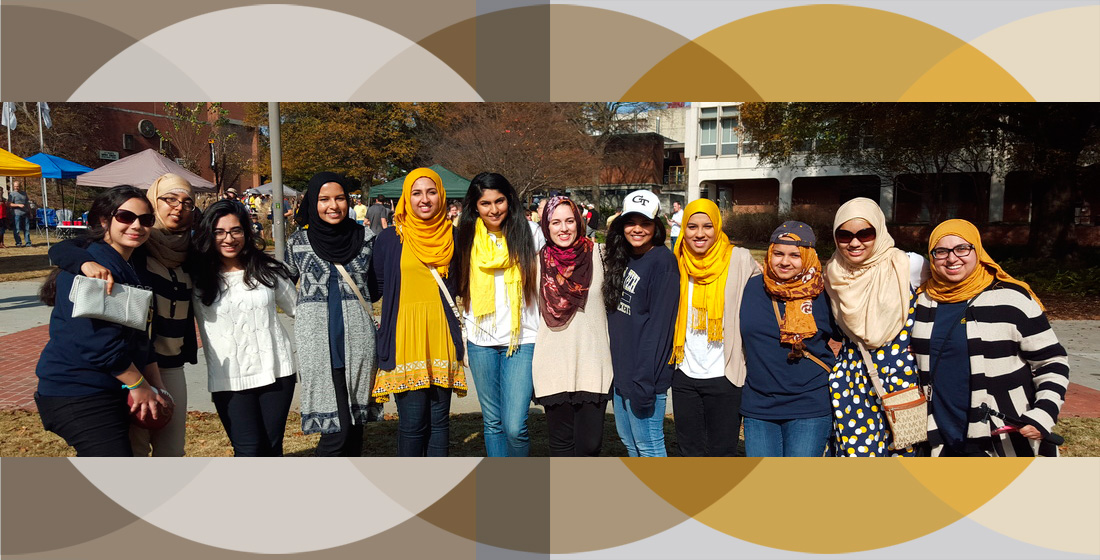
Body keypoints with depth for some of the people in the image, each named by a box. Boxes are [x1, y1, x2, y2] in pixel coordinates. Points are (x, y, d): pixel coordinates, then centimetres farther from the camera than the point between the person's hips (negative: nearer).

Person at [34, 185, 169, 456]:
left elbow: (140, 339, 14)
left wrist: (156, 390, 6)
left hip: (112, 393, 10)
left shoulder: (132, 271, 13)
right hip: (77, 395, -10)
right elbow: (98, 343, -24)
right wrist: (139, 385, -14)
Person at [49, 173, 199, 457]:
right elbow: (60, 249, -18)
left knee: (172, 450, 14)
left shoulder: (186, 252, 7)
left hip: (171, 367, 6)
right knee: (134, 450, 3)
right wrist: (87, 262, -36)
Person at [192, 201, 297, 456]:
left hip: (276, 371, 2)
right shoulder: (198, 279, -4)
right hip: (229, 379, -2)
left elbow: (297, 308, 12)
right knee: (249, 451, -6)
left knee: (272, 448, 10)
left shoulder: (267, 270, 3)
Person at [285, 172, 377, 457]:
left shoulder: (365, 237, 5)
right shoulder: (298, 241, 1)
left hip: (357, 340, 2)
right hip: (318, 344, -2)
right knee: (336, 427, -8)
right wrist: (303, 313, 7)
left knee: (355, 424, 9)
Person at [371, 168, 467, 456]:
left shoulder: (452, 236, 7)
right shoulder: (390, 238, 1)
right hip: (404, 337, -2)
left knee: (439, 419, 7)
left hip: (442, 336, 2)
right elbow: (377, 286, 9)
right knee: (412, 420, -4)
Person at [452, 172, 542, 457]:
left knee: (514, 426, -7)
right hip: (480, 340, 3)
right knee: (492, 422, 11)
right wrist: (460, 336, 11)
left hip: (522, 338, -3)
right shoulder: (468, 237, 7)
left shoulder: (528, 231, -1)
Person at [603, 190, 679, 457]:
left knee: (648, 444, 2)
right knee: (629, 440, 20)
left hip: (644, 376, -8)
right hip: (620, 370, 9)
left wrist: (644, 381, -22)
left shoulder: (663, 261, -15)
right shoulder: (622, 259, 10)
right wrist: (615, 369, 12)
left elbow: (659, 326, -20)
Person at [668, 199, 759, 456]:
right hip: (685, 375, 4)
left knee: (722, 453, 6)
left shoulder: (739, 259, -6)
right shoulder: (677, 263, 4)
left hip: (724, 377, -3)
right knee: (690, 452, 15)